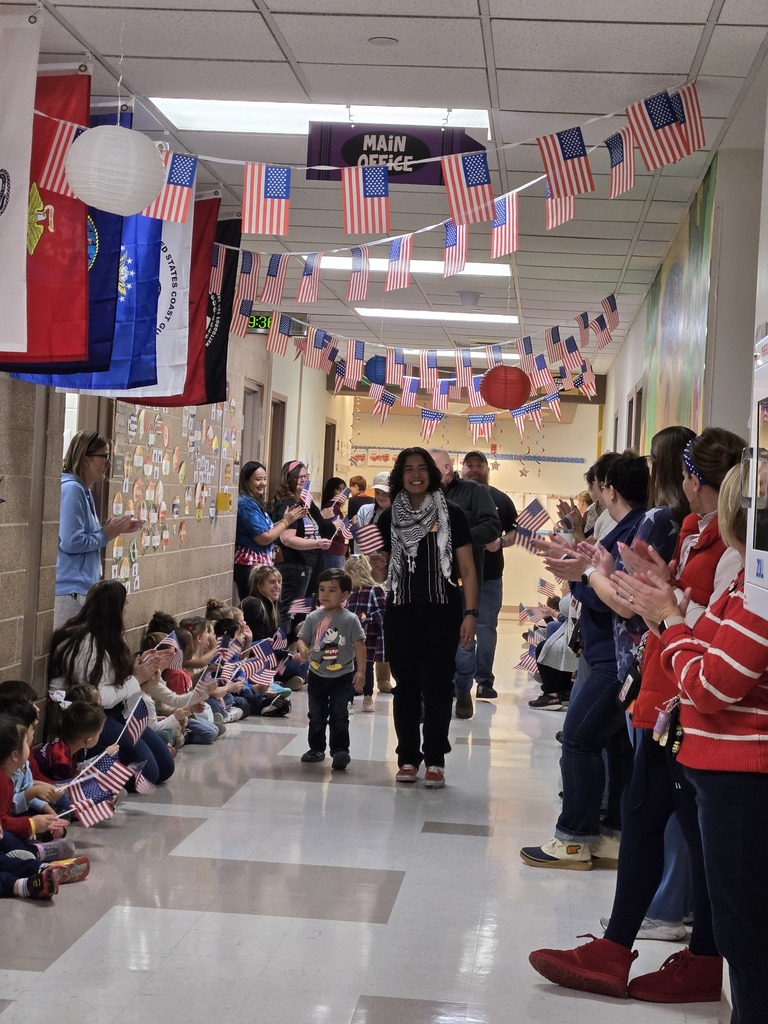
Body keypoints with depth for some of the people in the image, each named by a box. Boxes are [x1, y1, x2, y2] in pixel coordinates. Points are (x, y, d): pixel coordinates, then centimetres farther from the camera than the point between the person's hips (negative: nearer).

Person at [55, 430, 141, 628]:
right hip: (69, 590, -10)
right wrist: (106, 535, -11)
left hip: (82, 587, 10)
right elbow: (70, 542, -22)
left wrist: (115, 530, 7)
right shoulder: (71, 489, -14)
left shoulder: (84, 490, 15)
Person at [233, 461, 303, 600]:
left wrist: (284, 520, 7)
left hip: (258, 564, 10)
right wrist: (286, 522, -6)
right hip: (250, 566, -10)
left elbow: (265, 530, 18)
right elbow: (264, 538, -17)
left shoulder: (254, 503, 16)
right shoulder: (247, 504, -15)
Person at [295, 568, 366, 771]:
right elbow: (302, 639, -2)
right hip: (317, 675, 3)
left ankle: (340, 751, 4)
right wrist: (302, 649, -26)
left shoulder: (350, 619, -9)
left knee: (339, 716, -3)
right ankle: (316, 748, 28)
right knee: (316, 715, 14)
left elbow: (359, 645, -7)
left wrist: (360, 671, -12)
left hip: (342, 677, -3)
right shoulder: (313, 618, -3)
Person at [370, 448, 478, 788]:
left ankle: (434, 760, 2)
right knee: (405, 686, 4)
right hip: (401, 613, 3)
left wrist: (470, 613, -9)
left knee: (437, 686, -4)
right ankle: (408, 757, 12)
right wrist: (379, 568, -7)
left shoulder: (451, 514, 0)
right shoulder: (389, 518, 8)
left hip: (441, 611, -3)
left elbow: (468, 569, 0)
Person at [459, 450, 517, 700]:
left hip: (490, 576, 1)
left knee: (487, 628, 3)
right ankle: (459, 682, 9)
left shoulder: (501, 499, 6)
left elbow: (516, 532, 9)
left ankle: (484, 680, 10)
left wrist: (500, 542, -9)